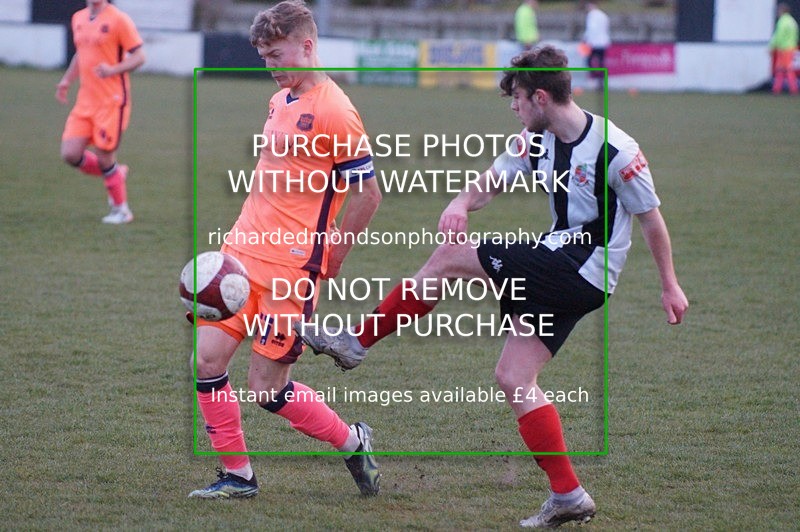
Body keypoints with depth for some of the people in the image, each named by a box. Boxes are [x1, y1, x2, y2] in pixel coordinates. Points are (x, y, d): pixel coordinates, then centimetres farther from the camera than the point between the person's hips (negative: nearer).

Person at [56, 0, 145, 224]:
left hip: (112, 101, -6)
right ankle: (116, 173, 23)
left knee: (104, 156, -4)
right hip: (85, 101, 6)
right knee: (70, 154, -4)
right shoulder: (78, 19, 12)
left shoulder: (118, 19, -9)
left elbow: (139, 57, -10)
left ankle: (121, 210, 16)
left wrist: (113, 70, -26)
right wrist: (67, 80, 15)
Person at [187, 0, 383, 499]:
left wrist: (331, 260, -5)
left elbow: (368, 194, -12)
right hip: (245, 251, 8)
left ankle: (354, 442, 19)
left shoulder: (334, 112, -14)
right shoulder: (280, 100, 13)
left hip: (292, 267, -8)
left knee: (267, 387, -3)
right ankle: (237, 476, 12)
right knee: (208, 357, -1)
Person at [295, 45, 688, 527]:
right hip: (559, 269, 9)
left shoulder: (615, 151, -15)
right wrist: (463, 202, -10)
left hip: (582, 271, -9)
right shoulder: (539, 140, 7)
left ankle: (357, 342, 1)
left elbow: (651, 216, -6)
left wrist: (670, 285, 0)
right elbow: (494, 180, 13)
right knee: (513, 378, 3)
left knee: (450, 257, -11)